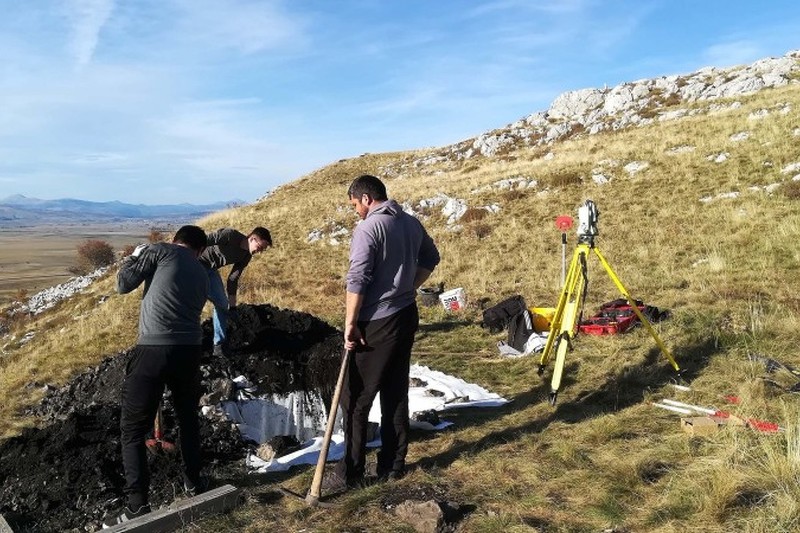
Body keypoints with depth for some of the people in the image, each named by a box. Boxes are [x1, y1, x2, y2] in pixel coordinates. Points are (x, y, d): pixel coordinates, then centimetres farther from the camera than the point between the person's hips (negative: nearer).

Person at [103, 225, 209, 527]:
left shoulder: (162, 250, 4)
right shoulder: (201, 274, 21)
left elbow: (124, 285, 5)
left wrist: (133, 258, 23)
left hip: (154, 350, -5)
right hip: (190, 350, 5)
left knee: (133, 429, 7)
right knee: (188, 418, 26)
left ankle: (137, 507, 6)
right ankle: (193, 482, 38)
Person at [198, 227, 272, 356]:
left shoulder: (246, 257, -3)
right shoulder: (230, 235, -27)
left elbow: (233, 279, 5)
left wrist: (232, 305, 5)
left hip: (210, 269, 8)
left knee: (222, 304, 4)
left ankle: (219, 345, 13)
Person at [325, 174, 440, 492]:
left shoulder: (368, 228, -15)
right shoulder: (412, 224, 8)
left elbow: (357, 281, -19)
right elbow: (431, 258, 23)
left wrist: (350, 324, -14)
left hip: (375, 324, -8)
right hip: (405, 317, 8)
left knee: (355, 399, 3)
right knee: (396, 395, 14)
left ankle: (350, 474, 10)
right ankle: (393, 466, 23)